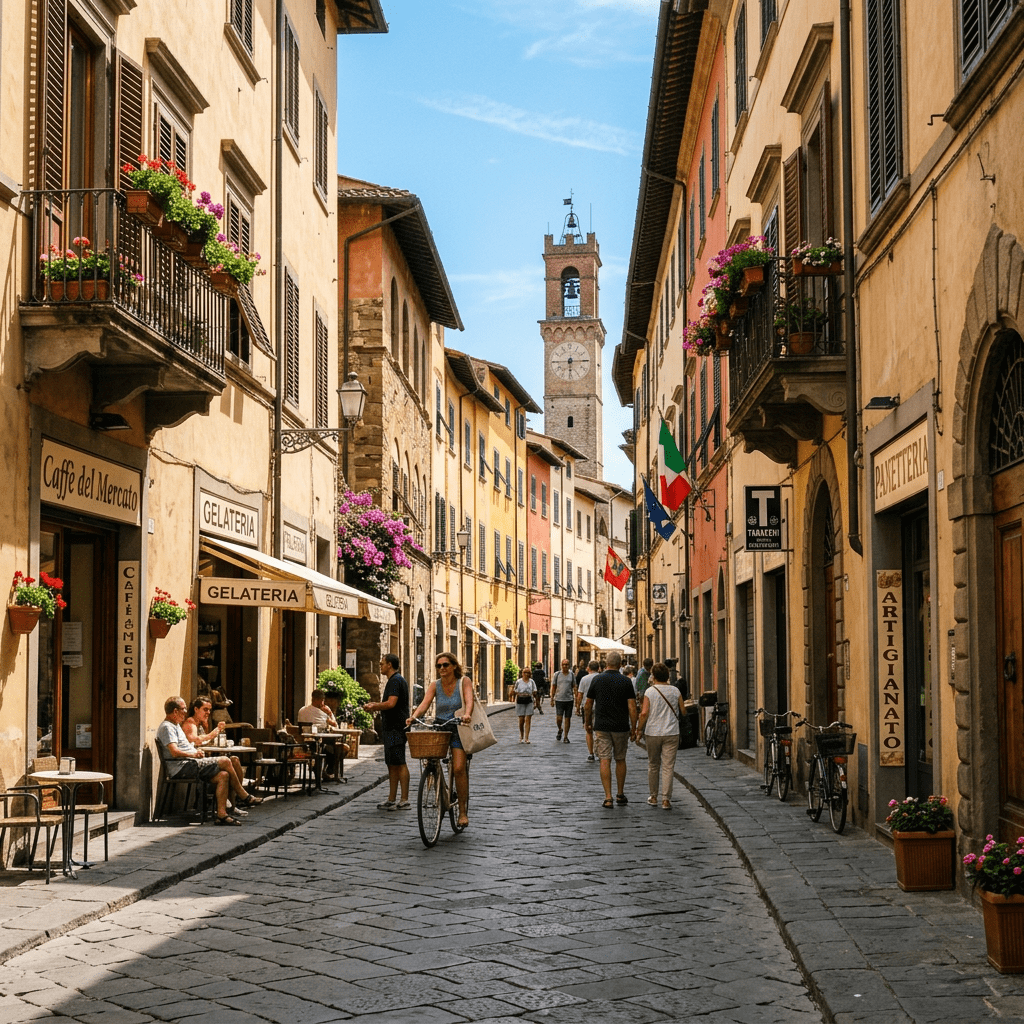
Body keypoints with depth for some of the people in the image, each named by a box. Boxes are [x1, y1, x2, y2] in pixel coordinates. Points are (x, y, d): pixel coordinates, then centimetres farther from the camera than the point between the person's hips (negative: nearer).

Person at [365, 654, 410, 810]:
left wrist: (374, 706, -10)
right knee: (392, 764, 12)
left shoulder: (395, 680, -13)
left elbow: (391, 703, -24)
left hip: (395, 728, -11)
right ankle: (392, 800, 16)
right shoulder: (396, 680, 20)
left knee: (399, 763, -10)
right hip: (392, 728, 11)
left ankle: (404, 800, -11)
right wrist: (376, 705, 18)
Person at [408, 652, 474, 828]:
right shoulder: (435, 685, 4)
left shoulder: (464, 681, -3)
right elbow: (425, 703, -9)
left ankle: (463, 811, -6)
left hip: (459, 729, -3)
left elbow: (469, 700, -19)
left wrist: (467, 714, -40)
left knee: (459, 768, -15)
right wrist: (413, 716, -28)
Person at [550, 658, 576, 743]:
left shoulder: (572, 675, 6)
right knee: (559, 718, -9)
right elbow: (553, 687, 8)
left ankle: (565, 737, 12)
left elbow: (574, 687, 11)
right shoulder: (557, 674, 4)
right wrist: (552, 699, 4)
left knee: (567, 719, 3)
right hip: (559, 700, -1)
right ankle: (560, 730, 21)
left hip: (569, 700, 1)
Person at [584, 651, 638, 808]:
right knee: (620, 760, 16)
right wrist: (633, 728, 0)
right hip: (621, 727, 0)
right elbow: (632, 707, -8)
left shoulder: (597, 680, -1)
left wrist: (588, 723, 18)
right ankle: (620, 794, 24)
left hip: (601, 727, 0)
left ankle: (608, 797, -8)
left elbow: (588, 706, 4)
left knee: (605, 761, -1)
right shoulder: (626, 682, -5)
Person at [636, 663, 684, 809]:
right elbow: (683, 712, 7)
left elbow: (644, 713, -10)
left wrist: (639, 729, 2)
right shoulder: (675, 691, 1)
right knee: (668, 767, 0)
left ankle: (653, 797, 21)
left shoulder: (649, 691, -5)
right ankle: (666, 799, -6)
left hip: (653, 733, -1)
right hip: (672, 733, 1)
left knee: (653, 766, 14)